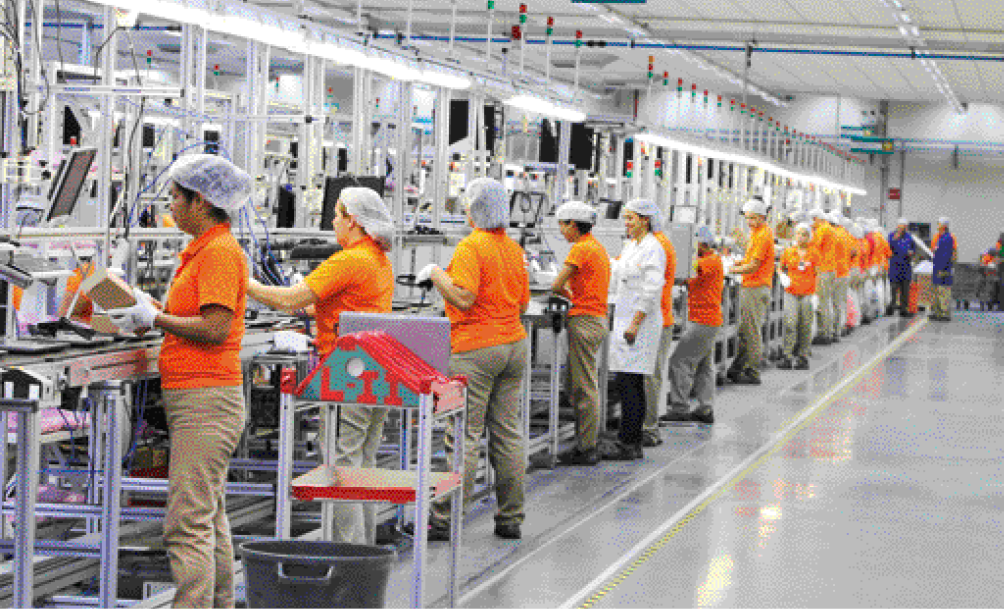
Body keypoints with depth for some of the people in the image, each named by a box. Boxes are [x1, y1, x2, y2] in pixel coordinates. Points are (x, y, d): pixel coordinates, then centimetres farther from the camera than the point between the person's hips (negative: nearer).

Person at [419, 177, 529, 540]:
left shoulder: (471, 247, -12)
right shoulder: (514, 249, 11)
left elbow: (464, 298, -21)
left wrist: (435, 274, -8)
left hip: (475, 349, -7)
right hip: (514, 344, 7)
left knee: (464, 435, -7)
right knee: (508, 432, 10)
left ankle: (444, 519, -5)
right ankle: (510, 518, 13)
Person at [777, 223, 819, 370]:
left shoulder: (814, 254, 4)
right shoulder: (788, 252, 6)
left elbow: (817, 275, 6)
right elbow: (781, 268, 20)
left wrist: (816, 296, -2)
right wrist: (783, 277, -2)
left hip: (808, 294, 0)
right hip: (791, 293, 0)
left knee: (805, 326, 2)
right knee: (790, 323, -12)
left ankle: (803, 357, 11)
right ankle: (787, 357, -10)